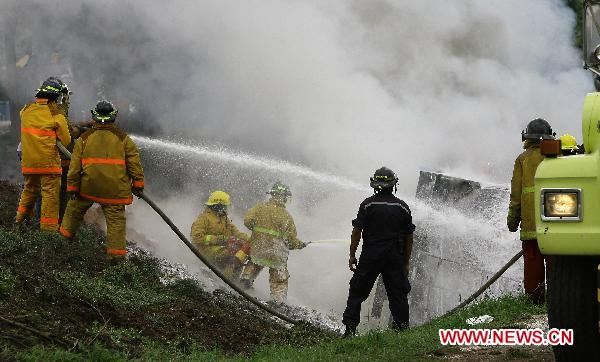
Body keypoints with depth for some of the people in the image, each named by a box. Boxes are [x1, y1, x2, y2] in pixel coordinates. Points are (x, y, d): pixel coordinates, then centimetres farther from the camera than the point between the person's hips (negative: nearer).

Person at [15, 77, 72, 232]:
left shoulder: (26, 110, 4)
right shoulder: (56, 115, -11)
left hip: (28, 162, 5)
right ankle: (48, 228, 1)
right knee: (50, 195, 1)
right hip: (49, 162, -5)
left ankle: (20, 220, 30)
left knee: (29, 190, 22)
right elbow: (66, 141, -6)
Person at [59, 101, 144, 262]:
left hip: (88, 186, 1)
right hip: (115, 189, -1)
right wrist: (138, 185, 9)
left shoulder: (84, 138, 2)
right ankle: (116, 252, 0)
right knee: (115, 219, 3)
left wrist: (72, 187, 8)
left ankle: (67, 233, 39)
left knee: (75, 208, 25)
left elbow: (75, 166, 2)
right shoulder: (123, 139, 0)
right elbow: (134, 162, 1)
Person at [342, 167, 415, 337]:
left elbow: (357, 232, -6)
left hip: (370, 256, -2)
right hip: (395, 257, 2)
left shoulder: (368, 204, -4)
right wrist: (406, 263, 14)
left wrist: (352, 255, 3)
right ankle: (402, 328, 4)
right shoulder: (402, 207, 3)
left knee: (357, 291, 6)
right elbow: (409, 238, 6)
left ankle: (350, 329, 2)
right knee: (398, 294, 8)